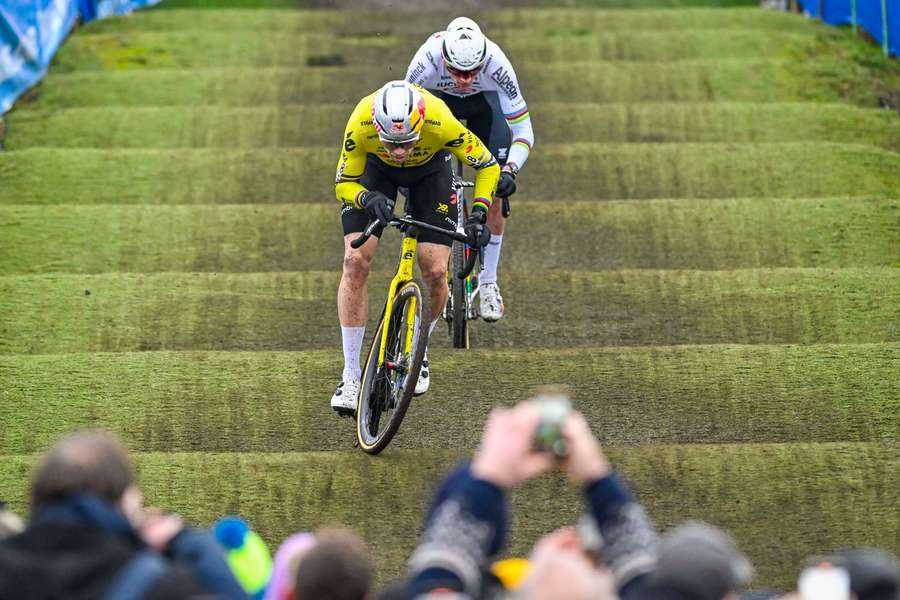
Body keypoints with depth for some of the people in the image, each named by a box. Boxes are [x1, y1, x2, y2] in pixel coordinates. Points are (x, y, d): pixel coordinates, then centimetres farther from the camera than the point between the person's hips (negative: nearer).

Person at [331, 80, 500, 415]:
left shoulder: (441, 123, -41)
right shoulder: (360, 126, -39)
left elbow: (488, 166, -23)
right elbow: (343, 184, -23)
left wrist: (478, 215, -36)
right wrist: (369, 199, -45)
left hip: (429, 169, 0)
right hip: (376, 167, 0)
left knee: (435, 273, -11)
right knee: (355, 262, -16)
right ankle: (351, 375, -6)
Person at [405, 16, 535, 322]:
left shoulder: (496, 65, -40)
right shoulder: (426, 62, -41)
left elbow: (523, 132, -31)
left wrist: (510, 170, -47)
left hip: (484, 103, 0)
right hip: (439, 101, 0)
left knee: (495, 196, -11)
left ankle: (488, 283, 3)